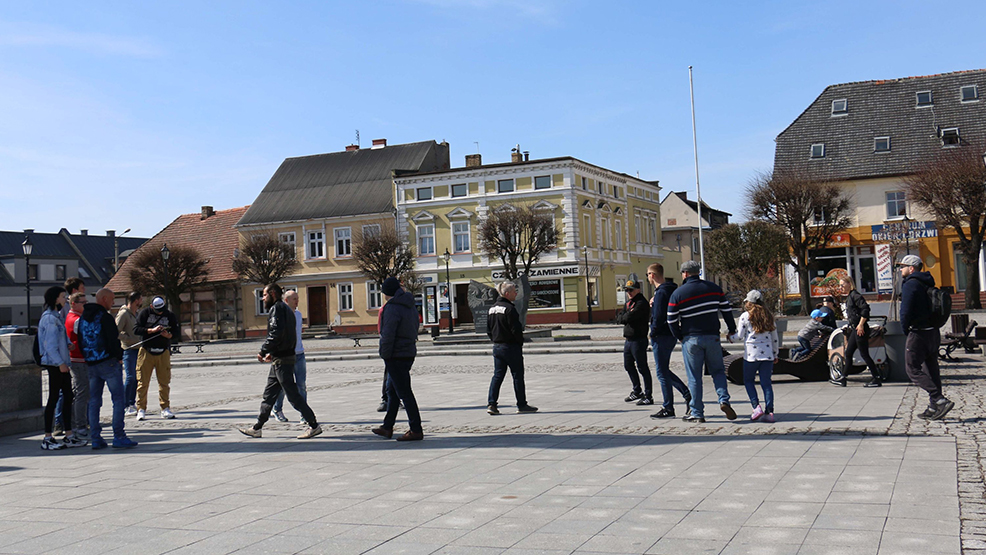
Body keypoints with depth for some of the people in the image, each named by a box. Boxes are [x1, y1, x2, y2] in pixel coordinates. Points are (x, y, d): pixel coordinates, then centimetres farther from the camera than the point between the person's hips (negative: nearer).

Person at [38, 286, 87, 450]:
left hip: (61, 363, 10)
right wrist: (60, 363, -20)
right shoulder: (49, 318, -13)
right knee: (53, 398, -4)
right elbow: (50, 345, -18)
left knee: (68, 398, 10)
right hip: (54, 363, -10)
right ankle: (47, 438, 3)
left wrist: (69, 344, 3)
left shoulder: (57, 316, 17)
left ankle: (69, 436, 15)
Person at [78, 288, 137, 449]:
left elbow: (80, 342, 16)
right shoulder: (105, 317, -12)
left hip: (91, 365, 8)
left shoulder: (83, 318, 13)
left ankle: (96, 439, 9)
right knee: (118, 399, -3)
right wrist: (119, 356, -1)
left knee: (94, 401, 9)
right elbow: (113, 340, -16)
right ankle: (119, 437, -6)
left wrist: (88, 359, 18)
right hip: (109, 363, -8)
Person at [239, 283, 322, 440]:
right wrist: (272, 353, 19)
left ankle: (314, 425, -5)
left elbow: (276, 334, -23)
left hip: (281, 360, -10)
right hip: (285, 357, 10)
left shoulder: (276, 308, -12)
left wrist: (263, 351, -15)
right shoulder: (286, 309, 19)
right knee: (269, 394, 13)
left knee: (292, 394, -8)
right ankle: (257, 428, 19)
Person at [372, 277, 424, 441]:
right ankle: (387, 427, 26)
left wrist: (385, 355, -12)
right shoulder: (411, 306, 12)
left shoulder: (392, 308, -16)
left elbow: (388, 335, -20)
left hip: (396, 355, -9)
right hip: (409, 353, 9)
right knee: (391, 390, 19)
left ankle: (416, 430, -4)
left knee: (404, 393, -6)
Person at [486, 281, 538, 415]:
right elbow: (516, 329, -18)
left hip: (497, 347, 8)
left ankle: (491, 403, 0)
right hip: (511, 347, -8)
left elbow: (488, 330, 14)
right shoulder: (509, 309, -16)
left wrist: (495, 341, 17)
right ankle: (522, 405, 9)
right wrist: (520, 342, -5)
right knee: (518, 376, 3)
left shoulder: (492, 308, 10)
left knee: (497, 375, 8)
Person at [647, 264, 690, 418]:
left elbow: (658, 317, -22)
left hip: (662, 336, -10)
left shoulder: (661, 292, -17)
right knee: (664, 371, 18)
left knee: (662, 373, -2)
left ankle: (668, 409, 3)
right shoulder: (671, 289, 14)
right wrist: (653, 303, 7)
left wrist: (653, 335, -11)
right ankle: (688, 395, 14)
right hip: (671, 335, 10)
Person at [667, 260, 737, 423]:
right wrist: (732, 330, 18)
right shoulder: (714, 288, 5)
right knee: (718, 370, 16)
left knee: (694, 377, 3)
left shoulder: (678, 293, -4)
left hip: (691, 339, -2)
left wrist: (680, 336, 10)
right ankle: (723, 400, -6)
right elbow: (727, 310, 7)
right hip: (712, 337, 2)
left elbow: (671, 320, -4)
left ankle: (697, 413, 5)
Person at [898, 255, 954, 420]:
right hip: (933, 332, 9)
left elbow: (906, 311, -19)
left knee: (913, 369, -5)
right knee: (931, 370, 12)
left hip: (918, 334, -9)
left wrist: (905, 330, -3)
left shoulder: (910, 284, -13)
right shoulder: (927, 284, 15)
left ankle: (941, 401, -15)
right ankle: (933, 409, 15)